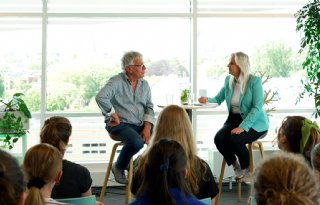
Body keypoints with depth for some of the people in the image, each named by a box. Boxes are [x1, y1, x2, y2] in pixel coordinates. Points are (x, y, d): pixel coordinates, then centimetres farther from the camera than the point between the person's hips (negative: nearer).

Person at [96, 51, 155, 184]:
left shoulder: (144, 84, 12)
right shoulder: (117, 82, -8)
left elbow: (149, 107, 9)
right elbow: (101, 97, -23)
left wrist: (147, 127, -5)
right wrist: (112, 114, -15)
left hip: (140, 124, 6)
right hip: (120, 124, -6)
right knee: (137, 142, -33)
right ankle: (119, 168, -4)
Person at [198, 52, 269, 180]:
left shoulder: (254, 81, -12)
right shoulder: (228, 80, 6)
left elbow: (257, 107, -18)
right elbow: (217, 99, 12)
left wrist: (243, 127, -29)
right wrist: (207, 100, -13)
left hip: (254, 123, -5)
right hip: (234, 119, 5)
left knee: (235, 139, -32)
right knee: (219, 138, -23)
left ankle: (246, 169, -2)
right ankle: (235, 165, 6)